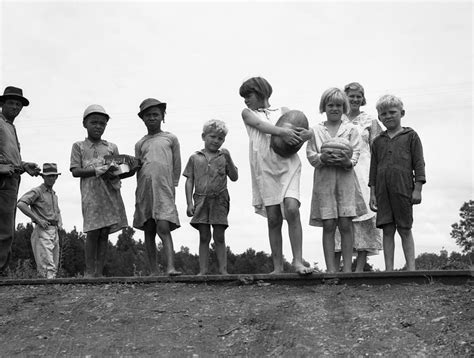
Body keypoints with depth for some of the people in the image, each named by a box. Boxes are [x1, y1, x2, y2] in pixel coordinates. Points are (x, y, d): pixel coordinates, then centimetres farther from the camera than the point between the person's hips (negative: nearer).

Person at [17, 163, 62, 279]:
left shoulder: (54, 194, 21)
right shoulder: (37, 191, -3)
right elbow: (21, 204, -20)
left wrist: (59, 224, 16)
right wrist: (38, 219, -19)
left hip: (55, 233, 8)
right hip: (42, 231, -8)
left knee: (54, 268, 7)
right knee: (47, 267, -19)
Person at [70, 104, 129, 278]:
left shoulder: (112, 147, 17)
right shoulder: (79, 146, 9)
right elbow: (75, 171, -1)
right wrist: (98, 171, -14)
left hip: (110, 193, 3)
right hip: (91, 194, -3)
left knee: (104, 233, 1)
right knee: (93, 232, -7)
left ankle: (99, 272, 4)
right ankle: (89, 271, 1)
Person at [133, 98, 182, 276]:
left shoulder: (171, 138, 11)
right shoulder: (140, 144, 17)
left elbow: (177, 166, 11)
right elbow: (138, 169, 17)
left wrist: (172, 186, 6)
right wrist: (141, 192, 7)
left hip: (163, 189, -3)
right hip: (144, 190, 3)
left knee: (164, 228, -18)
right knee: (149, 231, 3)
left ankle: (170, 267, -24)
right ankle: (154, 271, 7)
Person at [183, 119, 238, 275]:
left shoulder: (224, 157, 8)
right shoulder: (195, 158, 8)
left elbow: (234, 177, 0)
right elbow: (189, 181, 6)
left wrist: (229, 159, -13)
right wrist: (189, 203, -1)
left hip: (219, 200, 0)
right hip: (201, 200, 0)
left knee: (219, 237, 1)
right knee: (204, 237, 1)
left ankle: (223, 270, 3)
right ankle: (203, 270, 3)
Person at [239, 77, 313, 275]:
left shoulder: (283, 111, 17)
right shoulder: (247, 113, 17)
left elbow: (306, 130, 8)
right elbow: (260, 125, -5)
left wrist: (306, 134, -17)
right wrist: (281, 131, -24)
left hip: (288, 164, -1)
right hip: (264, 168, 1)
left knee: (292, 209, -17)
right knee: (273, 218, 0)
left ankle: (298, 262, -14)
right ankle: (278, 267, 7)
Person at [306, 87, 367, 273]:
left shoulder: (351, 129, 11)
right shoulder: (316, 130, 11)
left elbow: (355, 154, 3)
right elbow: (310, 155, 5)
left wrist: (347, 161, -19)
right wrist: (322, 158, -16)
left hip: (345, 178, 0)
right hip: (324, 179, 0)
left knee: (345, 224, -4)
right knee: (328, 225, -2)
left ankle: (347, 267, 2)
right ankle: (330, 268, 2)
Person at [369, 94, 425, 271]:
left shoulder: (410, 136, 6)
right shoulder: (378, 141, 15)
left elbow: (418, 163, 2)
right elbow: (373, 168, 15)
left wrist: (417, 189, -6)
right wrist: (372, 193, 9)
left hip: (403, 188, -3)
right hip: (383, 191, 3)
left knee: (405, 230, 0)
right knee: (387, 230, 2)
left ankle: (411, 268, 5)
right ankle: (389, 269, 5)